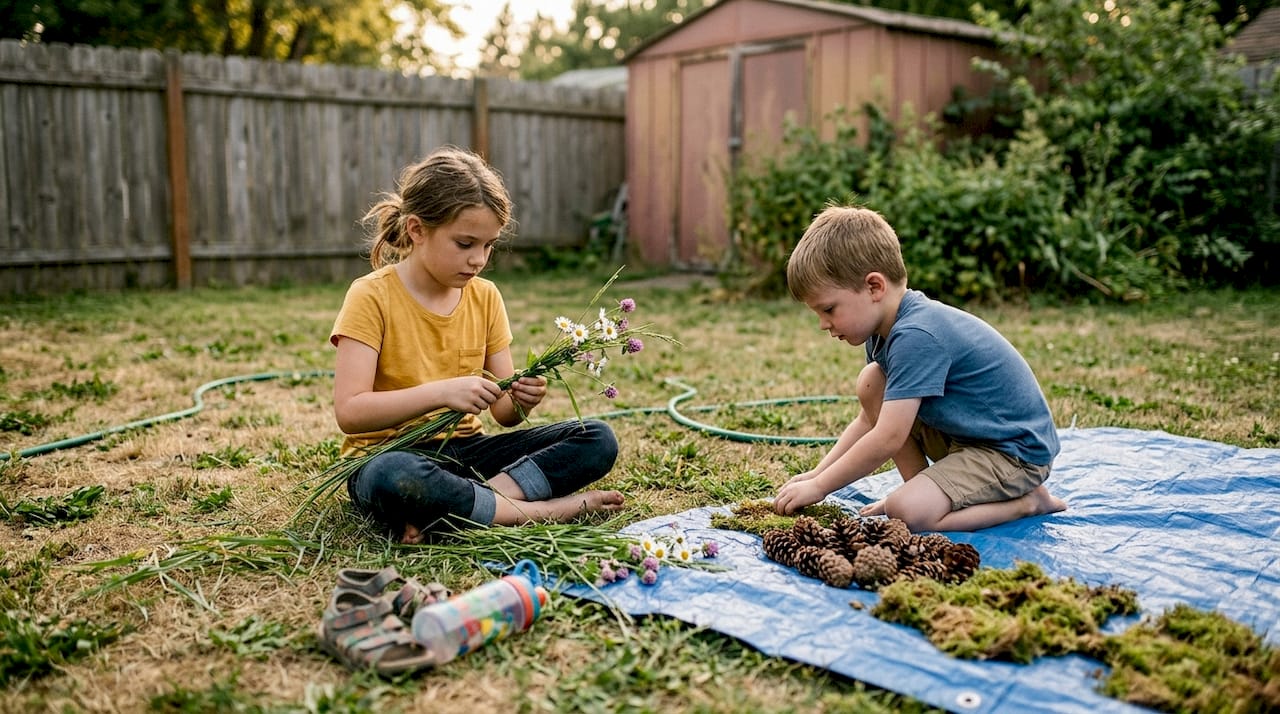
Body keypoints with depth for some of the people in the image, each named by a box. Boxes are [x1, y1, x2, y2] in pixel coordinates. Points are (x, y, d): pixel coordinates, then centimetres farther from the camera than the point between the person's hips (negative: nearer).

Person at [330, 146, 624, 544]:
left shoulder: (485, 297, 5)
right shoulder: (371, 297, -10)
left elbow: (503, 413, 7)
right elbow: (349, 412, -19)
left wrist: (520, 400, -16)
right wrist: (442, 392, -29)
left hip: (464, 450, 5)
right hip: (389, 455, -5)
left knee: (597, 440, -11)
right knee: (393, 477, -42)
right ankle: (543, 510, -24)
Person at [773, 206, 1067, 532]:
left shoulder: (916, 336, -28)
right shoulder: (888, 329, 2)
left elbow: (887, 440, -29)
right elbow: (869, 420, 9)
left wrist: (818, 487, -20)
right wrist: (817, 474, 0)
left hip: (1018, 452, -9)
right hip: (965, 434, 9)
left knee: (907, 511, -26)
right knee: (871, 383, 0)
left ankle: (1028, 500, -5)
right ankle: (924, 485, 6)